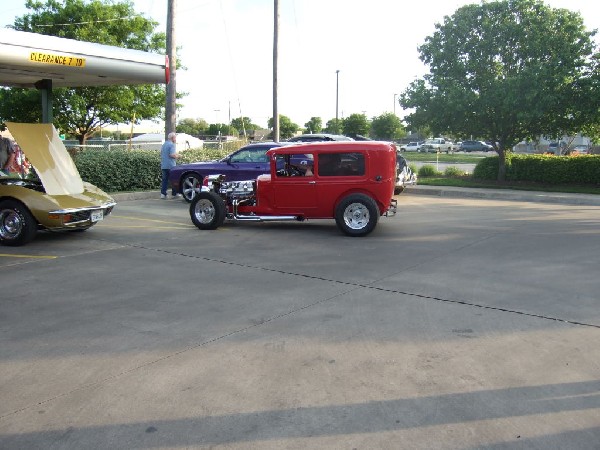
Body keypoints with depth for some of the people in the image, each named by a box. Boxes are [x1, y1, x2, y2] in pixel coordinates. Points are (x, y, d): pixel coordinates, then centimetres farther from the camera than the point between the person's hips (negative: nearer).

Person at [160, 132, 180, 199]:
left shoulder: (164, 144, 17)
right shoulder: (172, 145, -11)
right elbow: (172, 154, -23)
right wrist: (177, 156, -3)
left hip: (163, 165, 8)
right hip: (171, 165, -8)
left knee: (165, 179, 8)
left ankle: (163, 194, 3)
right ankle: (174, 194, 5)